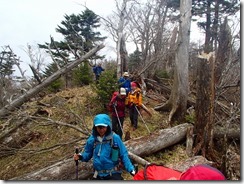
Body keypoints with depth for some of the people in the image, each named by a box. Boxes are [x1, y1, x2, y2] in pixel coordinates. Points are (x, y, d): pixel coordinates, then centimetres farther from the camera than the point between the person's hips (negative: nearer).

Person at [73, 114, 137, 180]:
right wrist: (80, 156, -11)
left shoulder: (115, 138, -15)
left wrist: (131, 169, -12)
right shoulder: (92, 139, -6)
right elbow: (87, 153, 9)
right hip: (98, 175, 4)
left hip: (113, 174, -3)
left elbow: (123, 155, -7)